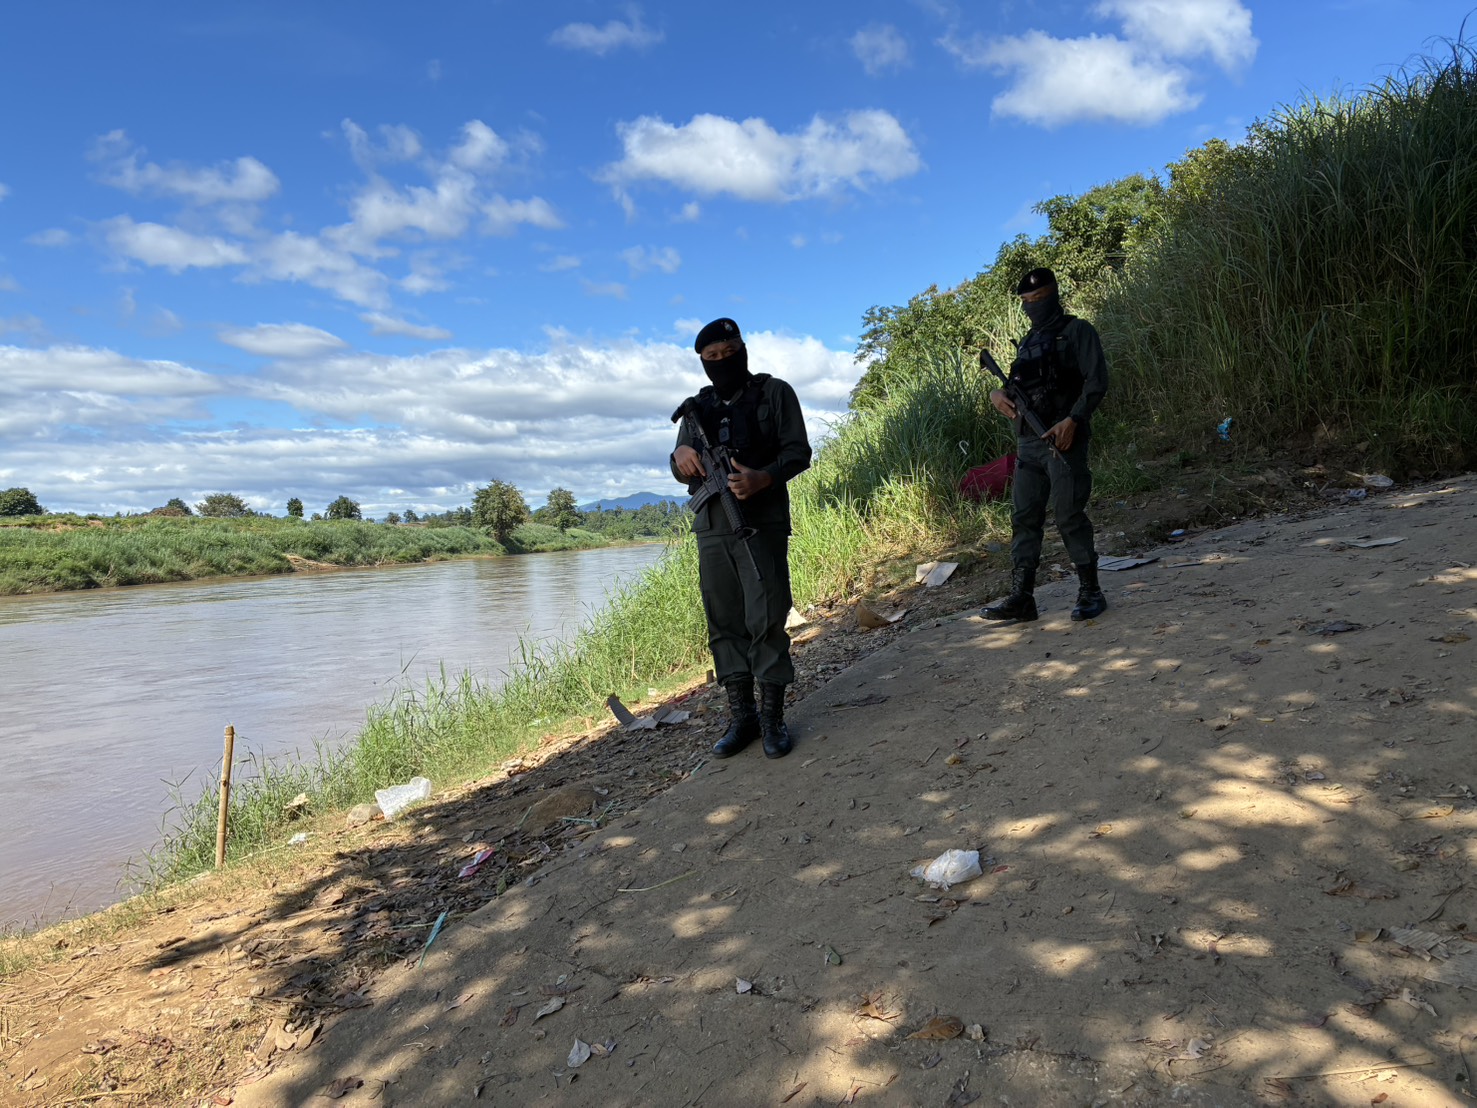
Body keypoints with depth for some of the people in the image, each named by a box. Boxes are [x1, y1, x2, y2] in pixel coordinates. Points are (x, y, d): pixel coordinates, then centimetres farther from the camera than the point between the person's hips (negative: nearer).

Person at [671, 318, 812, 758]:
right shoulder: (698, 407, 18)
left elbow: (798, 452, -1)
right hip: (711, 528, 5)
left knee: (766, 619, -8)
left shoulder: (774, 392, 6)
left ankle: (772, 718, 1)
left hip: (762, 523, -5)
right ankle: (740, 717, 13)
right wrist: (681, 456, -8)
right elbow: (683, 471, 17)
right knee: (724, 623, 5)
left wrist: (762, 478, -20)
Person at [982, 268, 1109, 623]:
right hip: (1028, 443, 7)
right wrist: (997, 394, 0)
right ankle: (1021, 598, 5)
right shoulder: (1027, 342, 21)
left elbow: (1096, 381, -9)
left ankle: (1091, 592, 4)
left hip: (1063, 438, -7)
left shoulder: (1077, 331, 1)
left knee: (1069, 516, -7)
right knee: (1024, 518, 3)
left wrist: (1072, 420, -21)